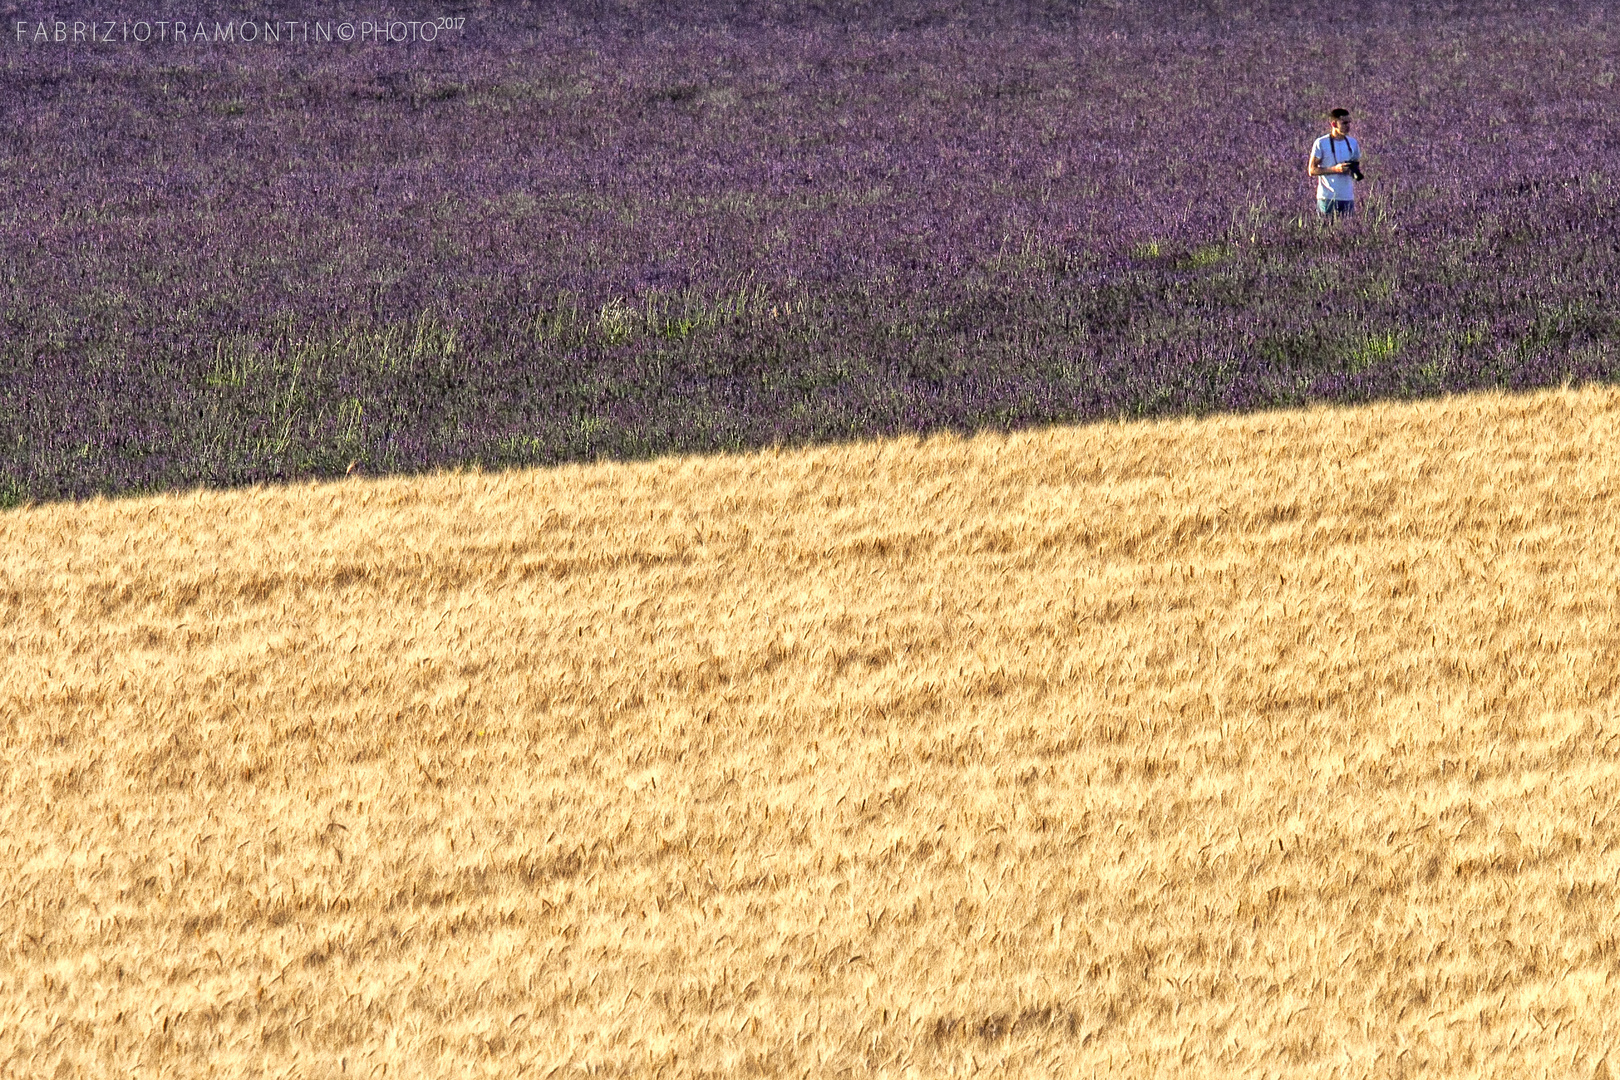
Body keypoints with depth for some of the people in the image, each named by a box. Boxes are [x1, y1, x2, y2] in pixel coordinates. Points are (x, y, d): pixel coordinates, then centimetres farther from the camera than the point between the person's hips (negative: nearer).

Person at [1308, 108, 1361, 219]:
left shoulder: (1353, 143, 11)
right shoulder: (1321, 143, -4)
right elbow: (1311, 171, -6)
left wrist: (1355, 170, -5)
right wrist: (1335, 169, -18)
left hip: (1348, 198, 4)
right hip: (1327, 198, -4)